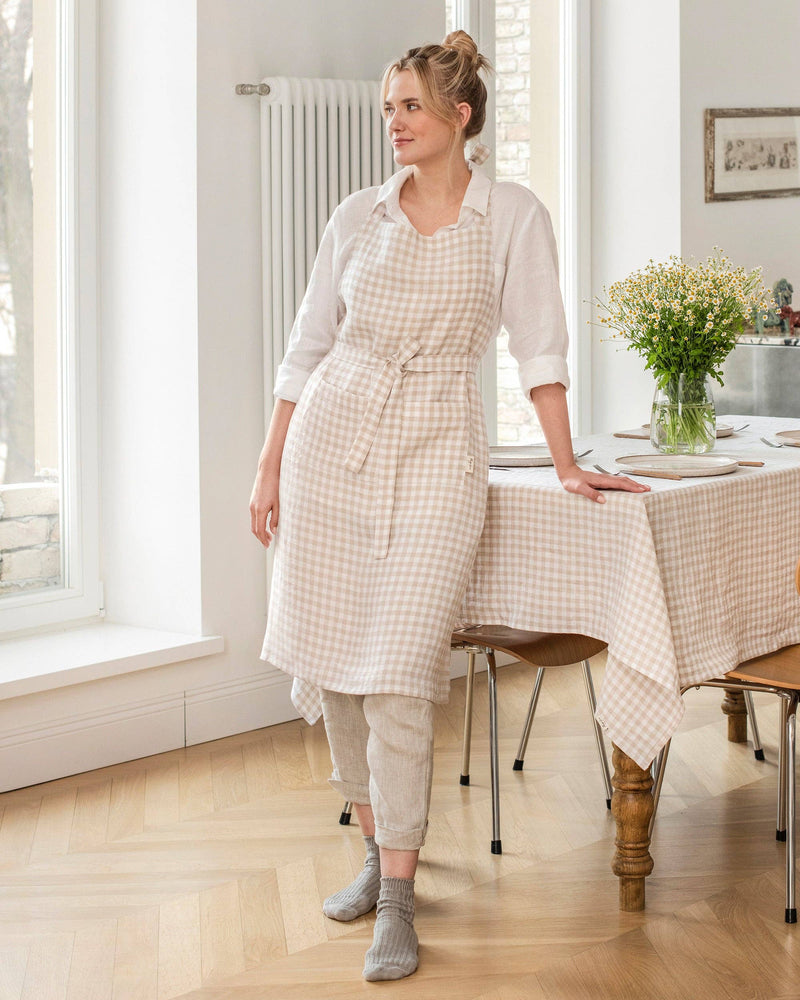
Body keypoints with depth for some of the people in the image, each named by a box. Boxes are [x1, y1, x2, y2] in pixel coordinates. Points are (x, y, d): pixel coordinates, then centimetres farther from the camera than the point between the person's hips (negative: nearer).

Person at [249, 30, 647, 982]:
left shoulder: (512, 216, 0)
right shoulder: (357, 217, 6)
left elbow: (539, 345, 0)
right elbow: (308, 346, 10)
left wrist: (566, 467, -3)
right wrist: (269, 468, 9)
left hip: (436, 454, -3)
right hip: (332, 440, 4)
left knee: (397, 673, -10)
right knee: (330, 660, 6)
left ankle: (397, 902, -4)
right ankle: (376, 846, 25)